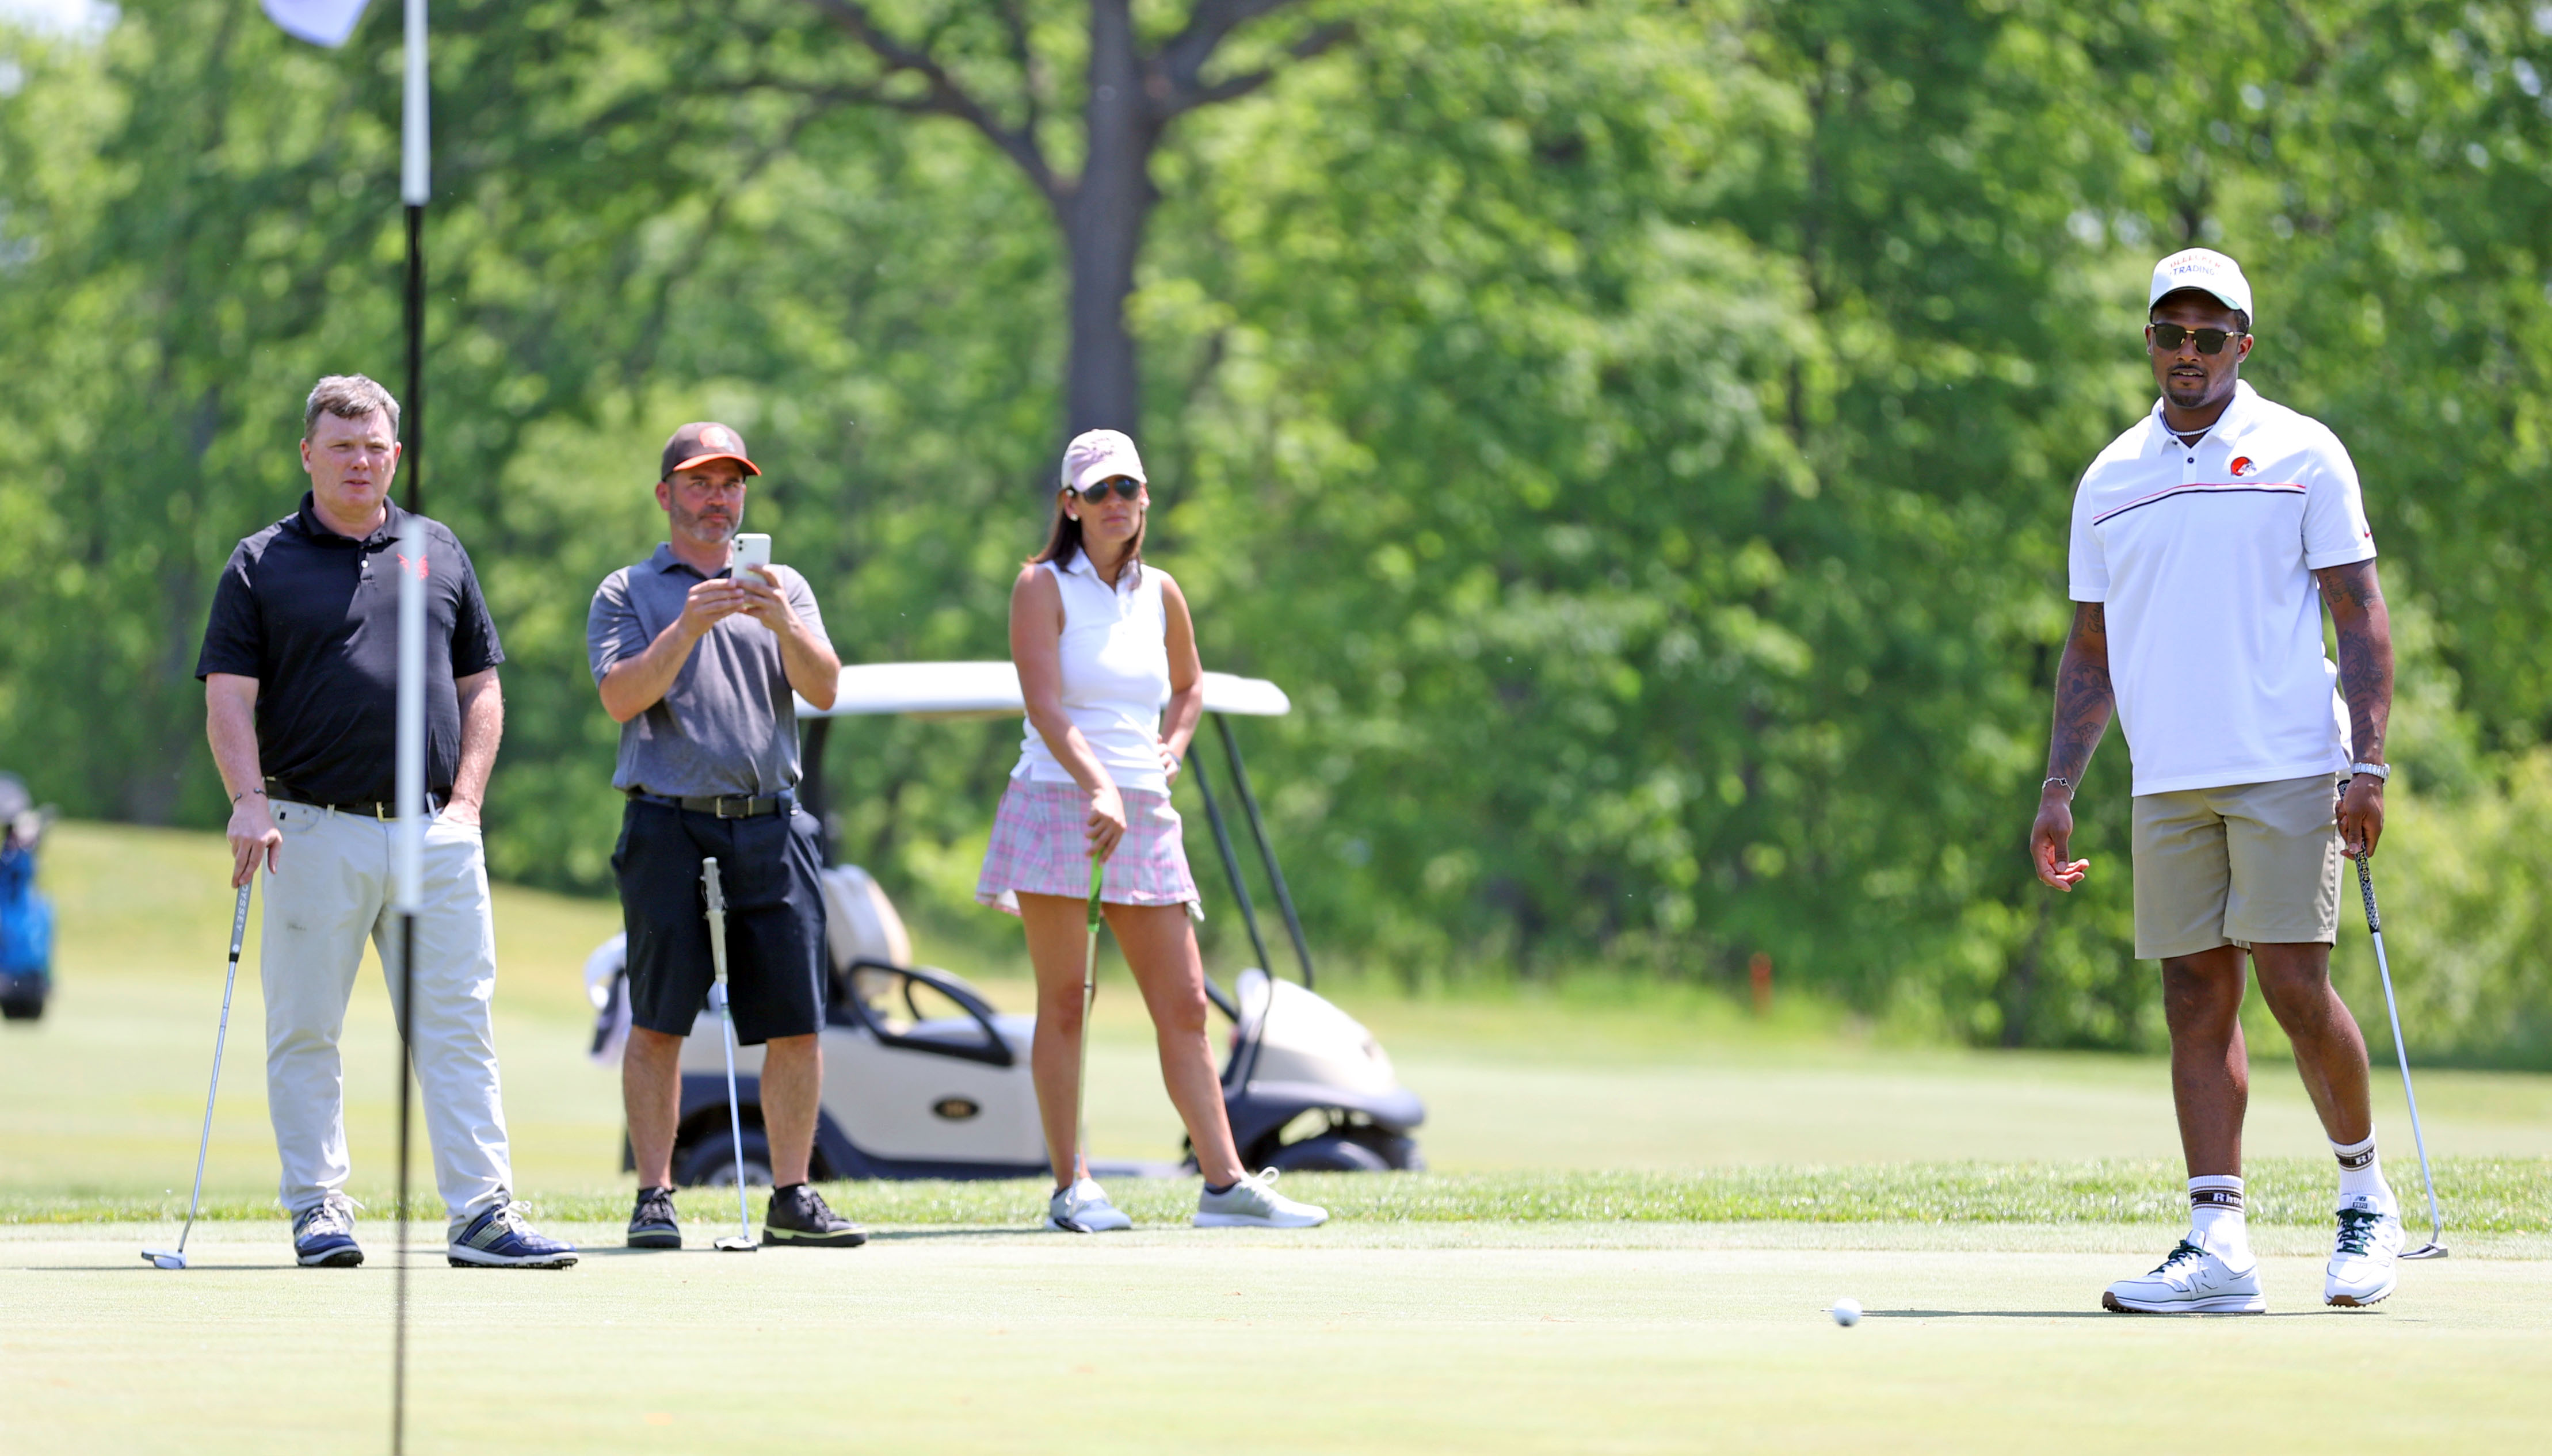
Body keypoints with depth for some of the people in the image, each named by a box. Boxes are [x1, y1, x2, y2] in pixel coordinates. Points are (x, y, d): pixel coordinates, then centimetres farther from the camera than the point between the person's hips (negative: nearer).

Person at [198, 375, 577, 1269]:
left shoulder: (440, 555, 15)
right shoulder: (261, 565, 5)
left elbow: (480, 688, 17)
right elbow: (228, 697, -1)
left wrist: (466, 797, 4)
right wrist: (250, 801, -15)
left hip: (436, 830, 2)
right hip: (316, 831, -2)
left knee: (458, 1026, -1)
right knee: (306, 1030, 1)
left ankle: (482, 1212, -1)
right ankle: (318, 1207, 7)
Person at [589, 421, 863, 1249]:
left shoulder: (783, 589, 17)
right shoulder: (628, 593, 9)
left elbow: (824, 689, 2)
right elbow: (621, 698, -6)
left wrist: (783, 625, -15)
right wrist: (687, 629, -18)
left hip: (770, 829, 3)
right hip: (668, 826, -3)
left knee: (796, 1024, -1)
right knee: (659, 1022, -4)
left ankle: (792, 1197, 6)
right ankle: (654, 1197, 1)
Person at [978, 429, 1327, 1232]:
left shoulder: (1161, 594, 12)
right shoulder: (1044, 587, -3)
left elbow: (1189, 684, 31)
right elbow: (1043, 704, -16)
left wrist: (1172, 746, 11)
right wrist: (1098, 788, -29)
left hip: (1142, 816, 5)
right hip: (1057, 805, -5)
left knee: (1185, 1006, 2)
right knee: (1063, 1002, -2)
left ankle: (1225, 1182, 3)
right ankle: (1071, 1188, 1)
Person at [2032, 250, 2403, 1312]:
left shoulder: (2303, 456, 2)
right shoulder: (2109, 479, 13)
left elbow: (2361, 616, -1)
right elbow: (2091, 647, 18)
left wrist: (2369, 763, -10)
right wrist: (2059, 787, 11)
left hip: (2287, 771, -4)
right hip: (2166, 782, 4)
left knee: (2294, 986, -8)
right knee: (2196, 999, 1)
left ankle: (2366, 1195, 12)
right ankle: (2218, 1245, 0)